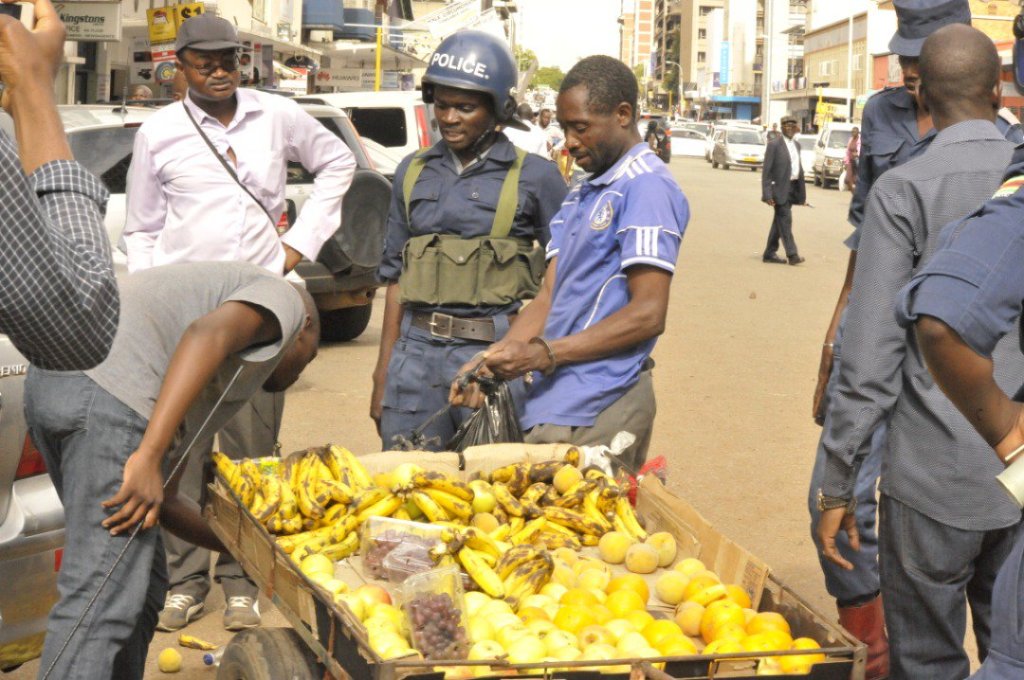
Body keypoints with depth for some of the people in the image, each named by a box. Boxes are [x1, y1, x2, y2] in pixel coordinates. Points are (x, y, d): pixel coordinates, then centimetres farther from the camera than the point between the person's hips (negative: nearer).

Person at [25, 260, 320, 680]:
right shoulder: (284, 300, 12)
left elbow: (160, 498, 29)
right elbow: (207, 335, -12)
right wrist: (149, 456, -21)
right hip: (110, 395, -9)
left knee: (142, 582, 18)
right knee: (99, 600, -9)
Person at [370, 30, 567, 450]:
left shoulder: (534, 177, 0)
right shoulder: (413, 172, 12)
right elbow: (397, 277, 14)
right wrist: (383, 371, 12)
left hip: (495, 353, -3)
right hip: (416, 352, 4)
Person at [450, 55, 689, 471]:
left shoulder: (646, 188, -10)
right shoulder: (580, 196, 20)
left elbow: (648, 314, -17)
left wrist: (544, 354, -16)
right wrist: (492, 362, 0)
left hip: (597, 411, -8)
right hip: (555, 404, 8)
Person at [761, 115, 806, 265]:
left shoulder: (796, 145, 15)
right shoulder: (774, 145, -7)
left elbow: (799, 168, 18)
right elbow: (766, 171, -11)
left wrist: (802, 192, 13)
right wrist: (767, 194, -18)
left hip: (793, 188, 7)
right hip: (780, 189, -7)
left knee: (780, 222, 11)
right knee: (785, 220, -9)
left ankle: (770, 253, 18)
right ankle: (792, 254, -10)